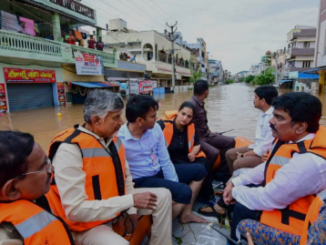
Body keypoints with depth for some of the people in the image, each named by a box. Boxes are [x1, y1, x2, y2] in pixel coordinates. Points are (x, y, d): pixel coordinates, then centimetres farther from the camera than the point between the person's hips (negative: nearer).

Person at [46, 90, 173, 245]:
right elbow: (75, 210, -29)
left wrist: (131, 210, -1)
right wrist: (131, 200, -27)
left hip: (117, 204, 8)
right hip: (88, 224, -7)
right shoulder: (69, 149, -27)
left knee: (163, 196, 7)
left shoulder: (112, 138, -2)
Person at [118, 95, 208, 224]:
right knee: (184, 192, -26)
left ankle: (186, 213, 19)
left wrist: (175, 183, -7)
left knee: (199, 170, 10)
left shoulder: (155, 128, -7)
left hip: (159, 171, 7)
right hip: (141, 180, -7)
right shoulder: (119, 139, -24)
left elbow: (165, 161, -1)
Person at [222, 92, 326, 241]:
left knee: (241, 207, -10)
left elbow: (268, 199, -29)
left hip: (294, 216, -8)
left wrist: (236, 192, -12)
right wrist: (235, 182, -2)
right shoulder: (289, 137, -8)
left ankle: (236, 239, 20)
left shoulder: (309, 162, -36)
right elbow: (267, 167, 6)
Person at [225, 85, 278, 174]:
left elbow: (266, 147, -24)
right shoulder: (263, 114, 5)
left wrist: (244, 155, -16)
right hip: (258, 147, 10)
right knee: (229, 154, 8)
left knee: (238, 163, -24)